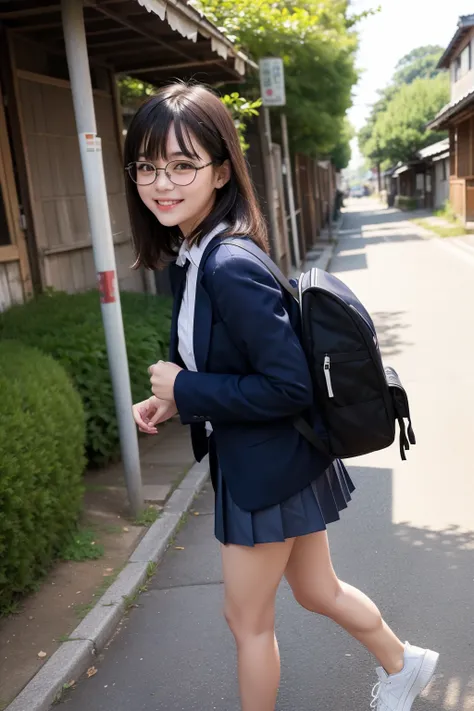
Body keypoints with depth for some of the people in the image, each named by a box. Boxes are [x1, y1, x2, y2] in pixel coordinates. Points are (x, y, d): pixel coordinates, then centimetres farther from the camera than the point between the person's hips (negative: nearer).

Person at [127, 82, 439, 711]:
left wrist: (186, 391, -20)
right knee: (318, 592, 27)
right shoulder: (191, 255, 2)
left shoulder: (231, 265, -27)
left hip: (269, 469, -9)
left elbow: (290, 386, -27)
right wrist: (173, 398, -1)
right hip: (252, 461, 9)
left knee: (247, 618, 13)